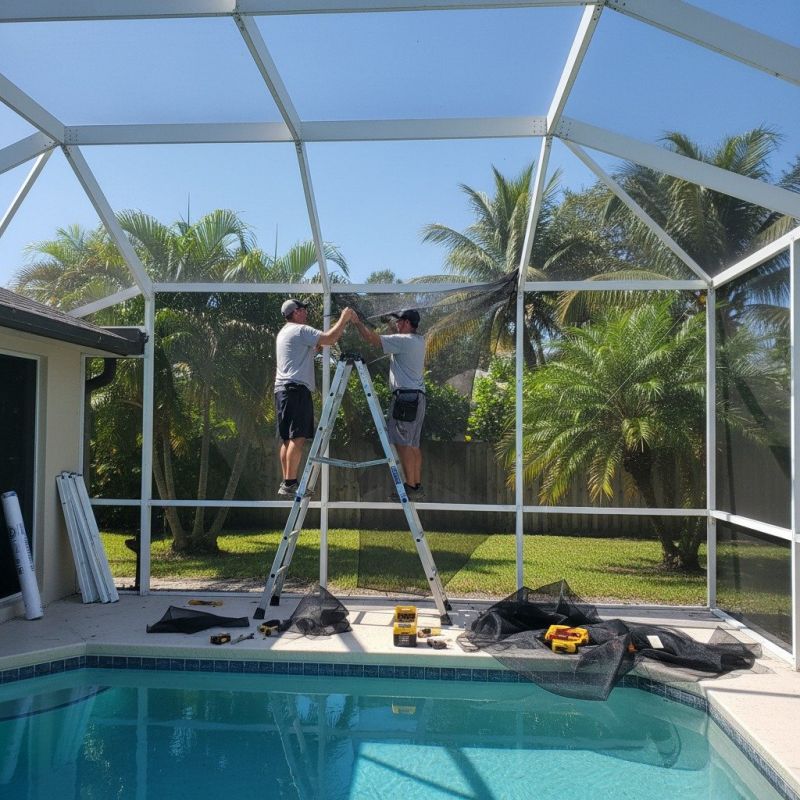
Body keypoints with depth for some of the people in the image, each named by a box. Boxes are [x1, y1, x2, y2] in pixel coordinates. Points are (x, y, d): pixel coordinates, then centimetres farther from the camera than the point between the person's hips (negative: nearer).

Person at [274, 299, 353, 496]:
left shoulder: (283, 332, 25)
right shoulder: (300, 330, -5)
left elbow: (315, 345, 28)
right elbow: (330, 339, -16)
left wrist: (338, 324, 26)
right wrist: (344, 319, -3)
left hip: (282, 389, 10)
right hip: (297, 389, -10)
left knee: (287, 438, 8)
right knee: (298, 437, -13)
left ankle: (286, 483, 8)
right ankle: (290, 484, -17)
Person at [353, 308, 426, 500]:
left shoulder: (403, 340, -11)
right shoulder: (419, 341, 16)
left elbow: (371, 338, -11)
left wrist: (357, 322, 4)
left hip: (405, 396, -9)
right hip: (418, 397, 9)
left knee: (403, 444, -9)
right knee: (413, 445, 11)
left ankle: (410, 487, -10)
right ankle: (417, 486, 13)